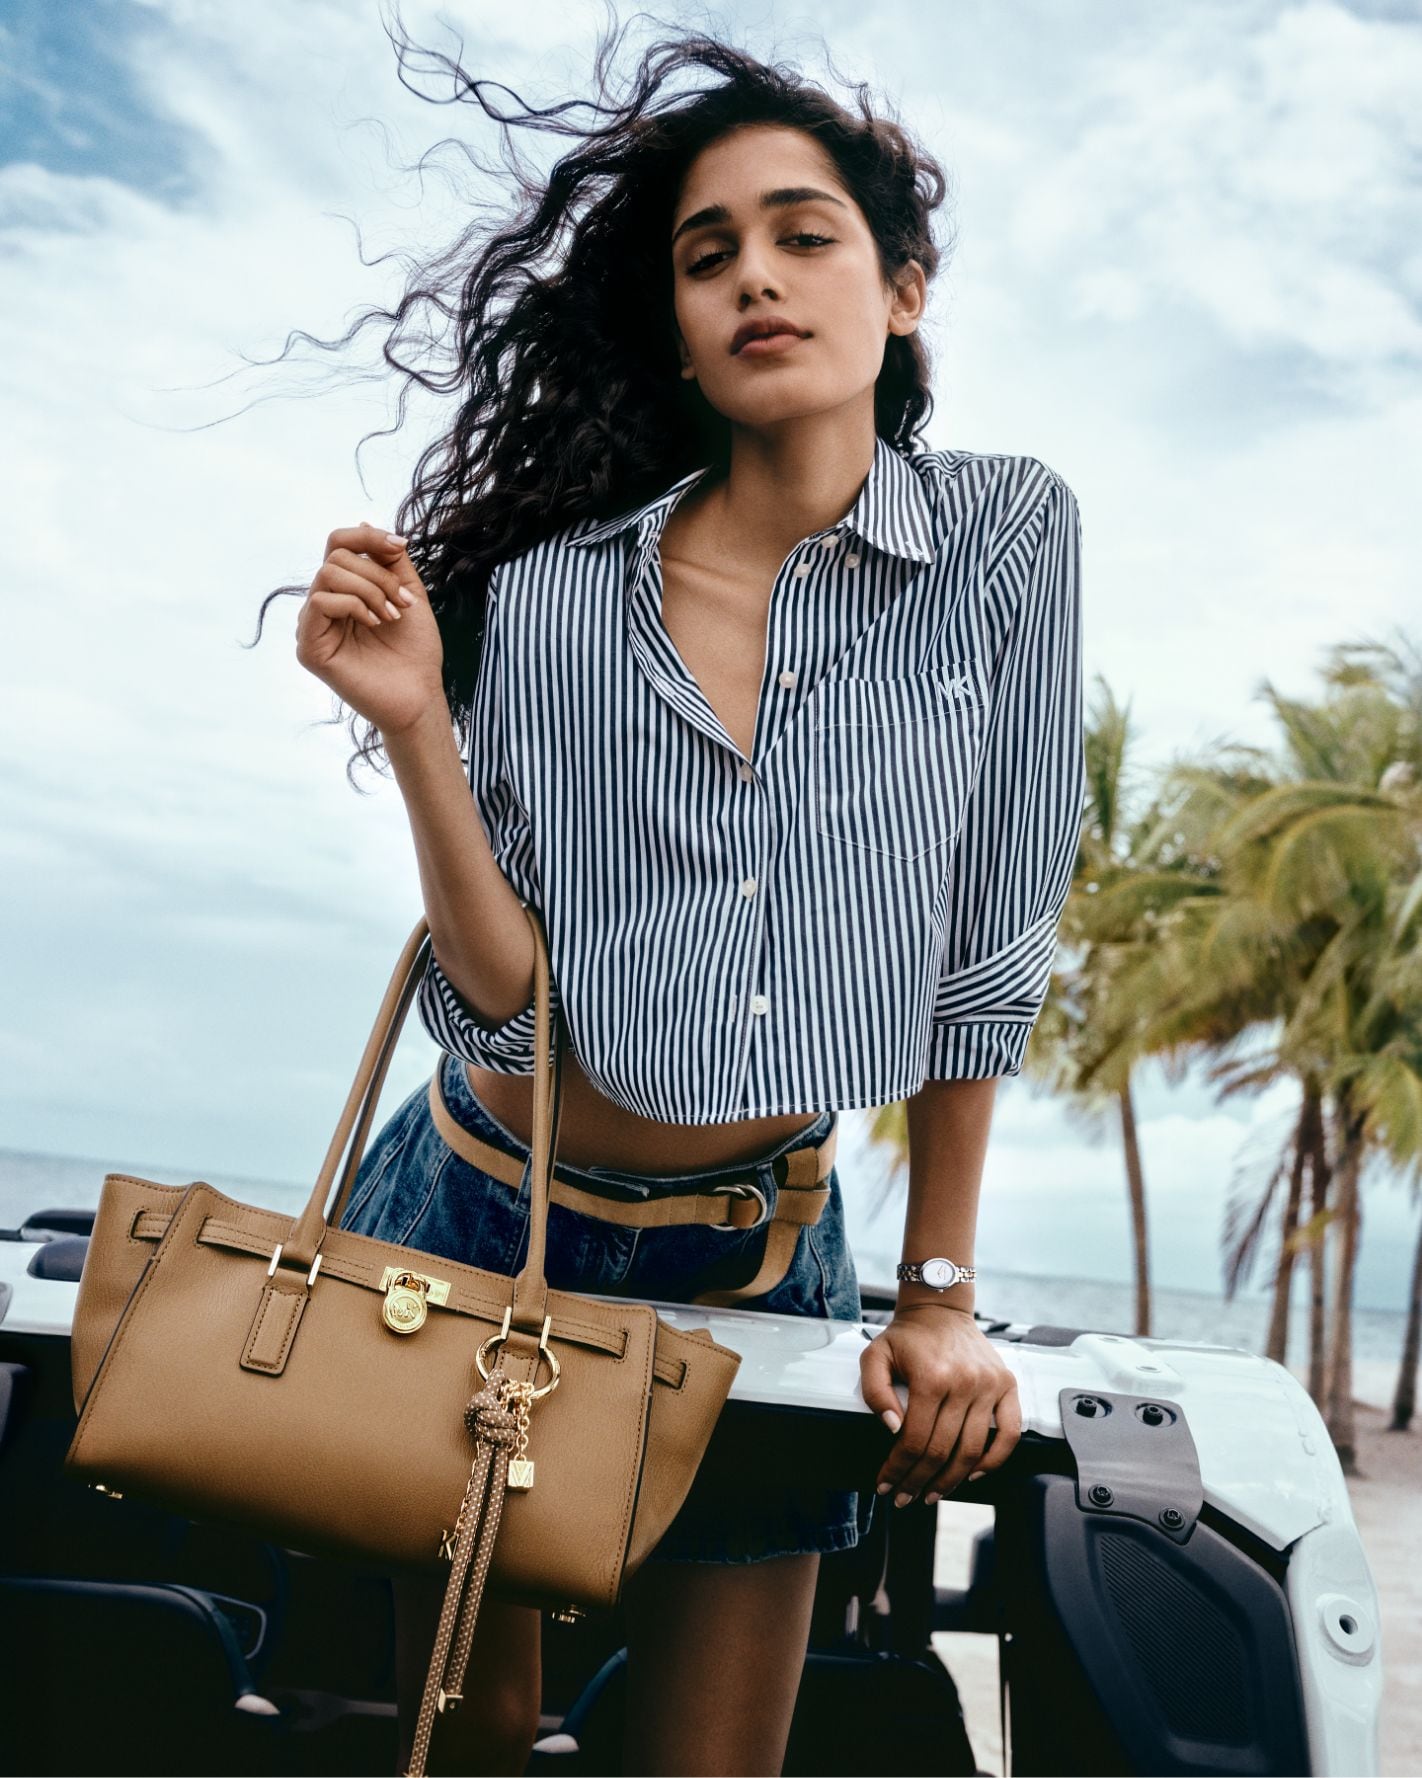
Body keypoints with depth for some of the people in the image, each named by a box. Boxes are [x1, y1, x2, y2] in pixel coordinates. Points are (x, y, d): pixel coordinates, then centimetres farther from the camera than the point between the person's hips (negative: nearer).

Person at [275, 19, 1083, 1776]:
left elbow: (988, 941, -5)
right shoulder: (547, 590, -9)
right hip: (482, 1227, 1)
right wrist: (413, 721, -25)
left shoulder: (1008, 536, -9)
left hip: (756, 1262, 0)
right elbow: (503, 995, -13)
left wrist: (939, 1296, -2)